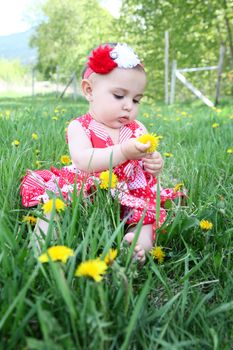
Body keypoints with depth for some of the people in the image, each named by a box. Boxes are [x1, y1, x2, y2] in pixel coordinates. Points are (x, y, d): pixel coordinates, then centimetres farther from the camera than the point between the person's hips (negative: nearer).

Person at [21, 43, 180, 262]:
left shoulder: (138, 130, 8)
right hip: (84, 196, -2)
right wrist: (123, 152, -35)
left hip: (130, 201, 3)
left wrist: (154, 167, -19)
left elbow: (147, 168, 8)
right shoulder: (79, 127, -4)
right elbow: (83, 162, -23)